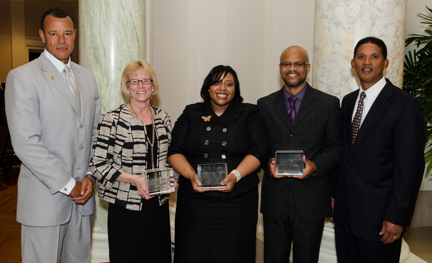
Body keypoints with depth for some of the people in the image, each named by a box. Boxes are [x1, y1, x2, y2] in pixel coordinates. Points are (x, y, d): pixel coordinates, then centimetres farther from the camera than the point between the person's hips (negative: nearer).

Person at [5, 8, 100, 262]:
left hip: (83, 193, 5)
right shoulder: (22, 77, -8)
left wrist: (90, 176, -1)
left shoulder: (87, 76, 11)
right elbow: (26, 143, -16)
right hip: (45, 196, -5)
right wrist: (68, 185, -14)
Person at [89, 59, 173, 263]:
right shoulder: (112, 120, -9)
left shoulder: (163, 118, 7)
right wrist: (135, 179, -19)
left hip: (158, 204, 5)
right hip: (126, 208, -4)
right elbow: (98, 164, -11)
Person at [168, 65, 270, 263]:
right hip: (196, 200, 1)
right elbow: (174, 151, 4)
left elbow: (260, 149, -2)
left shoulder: (250, 114, 7)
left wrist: (236, 175, -17)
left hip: (238, 201, 0)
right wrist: (191, 174, -14)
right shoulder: (191, 114, 10)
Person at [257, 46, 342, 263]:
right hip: (274, 198, 2)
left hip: (311, 198, -1)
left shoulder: (329, 104, 2)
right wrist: (268, 163, -13)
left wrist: (315, 165, -18)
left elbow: (335, 147, 1)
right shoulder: (265, 104, 7)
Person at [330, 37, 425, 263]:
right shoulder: (348, 101, 10)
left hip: (379, 214, -6)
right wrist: (333, 193, 9)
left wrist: (397, 217, -16)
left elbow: (410, 167, -14)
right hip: (344, 210, 6)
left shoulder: (405, 105, -11)